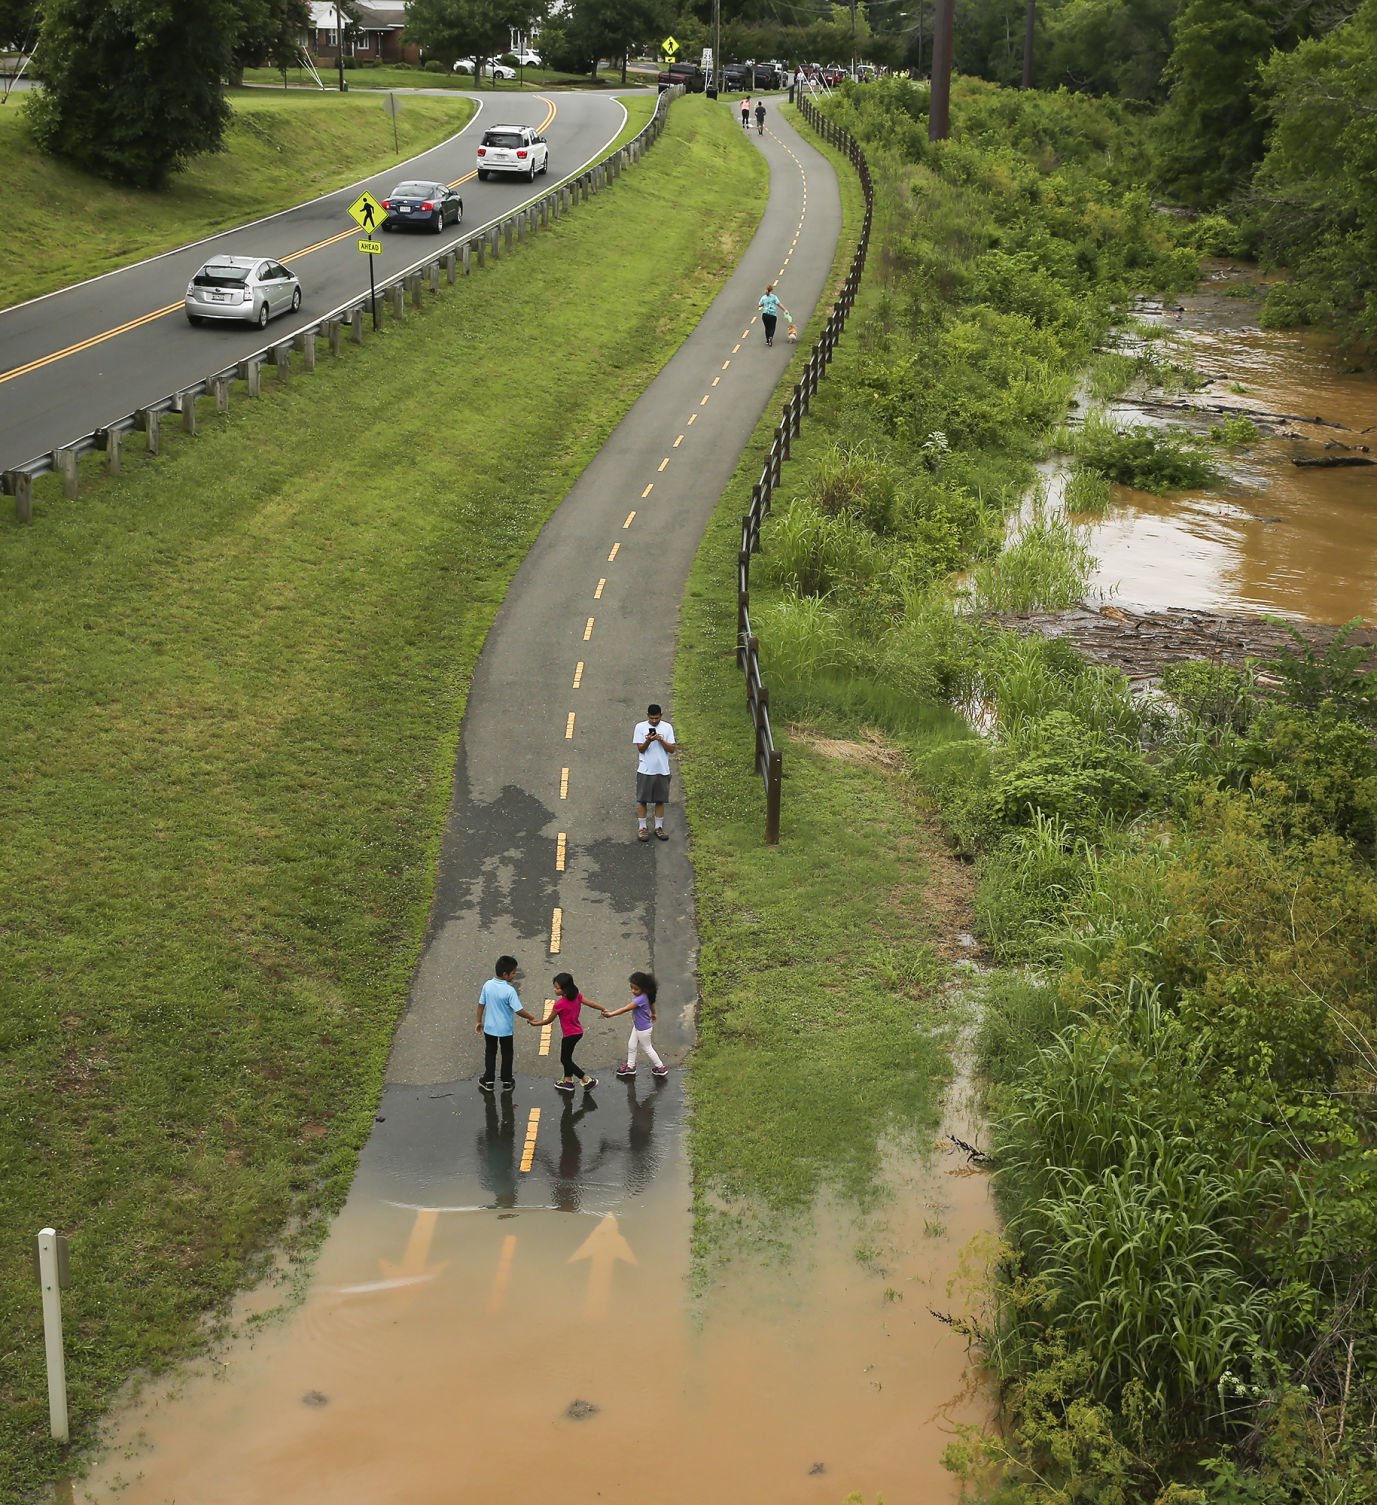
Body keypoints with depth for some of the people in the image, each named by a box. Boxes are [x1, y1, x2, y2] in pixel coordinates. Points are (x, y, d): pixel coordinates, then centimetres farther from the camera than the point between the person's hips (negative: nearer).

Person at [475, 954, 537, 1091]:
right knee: (506, 1054, 17)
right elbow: (519, 1011, -24)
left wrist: (478, 1021, 12)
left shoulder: (487, 985, -12)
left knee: (490, 1053, 20)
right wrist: (531, 1017, -5)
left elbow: (481, 1004, -2)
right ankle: (507, 1082, 28)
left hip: (489, 1027, 3)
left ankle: (488, 1081, 28)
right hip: (505, 1029, -3)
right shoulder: (509, 990, -26)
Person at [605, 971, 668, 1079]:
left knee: (647, 1048, 12)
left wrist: (611, 1014, -44)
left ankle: (660, 1068, 30)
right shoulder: (640, 995, -10)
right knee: (631, 1045, 20)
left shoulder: (640, 999, -38)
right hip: (637, 1026, 9)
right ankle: (630, 1066, 38)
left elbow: (626, 1009, -41)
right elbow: (651, 1003, 9)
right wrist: (653, 1014, 29)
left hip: (643, 1029, -9)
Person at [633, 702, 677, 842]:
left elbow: (672, 749, -4)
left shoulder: (667, 727, -1)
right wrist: (648, 741, -26)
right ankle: (642, 828, 14)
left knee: (660, 800, 9)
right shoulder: (640, 727, -5)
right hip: (645, 771, -1)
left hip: (662, 770, 1)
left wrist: (661, 740, -19)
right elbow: (640, 749, -7)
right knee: (642, 799, 4)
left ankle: (659, 827, 21)